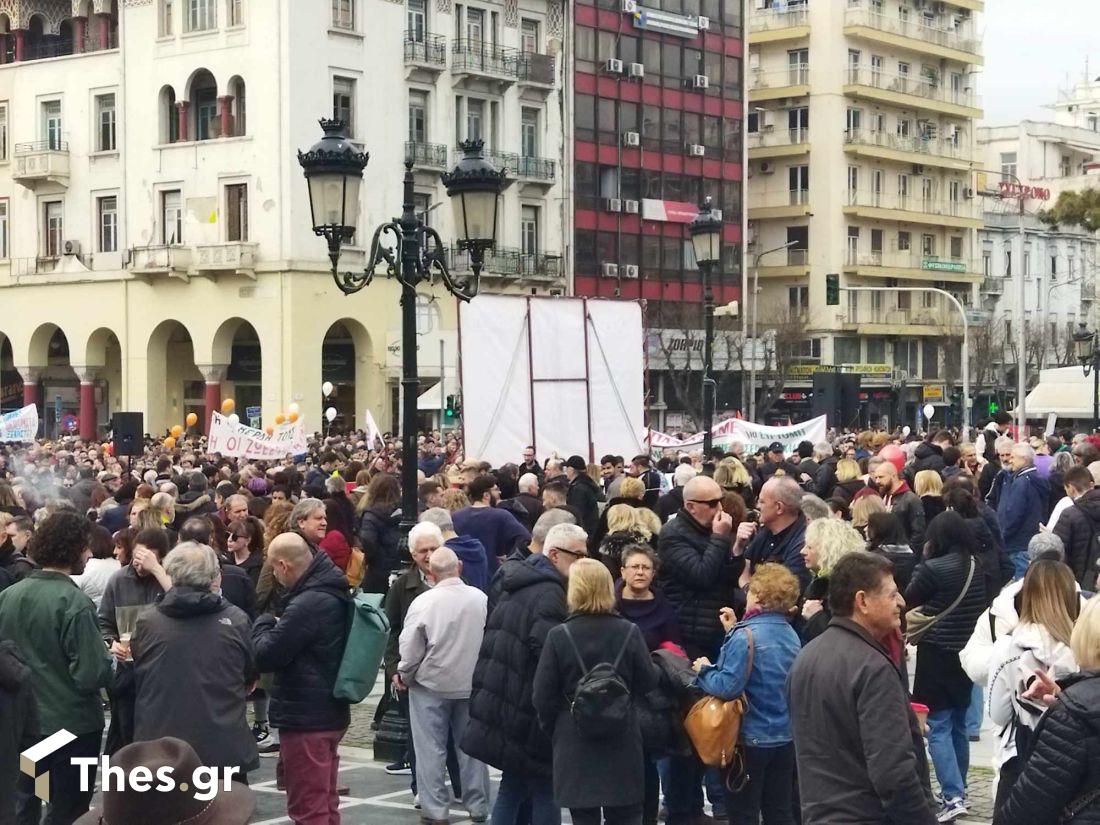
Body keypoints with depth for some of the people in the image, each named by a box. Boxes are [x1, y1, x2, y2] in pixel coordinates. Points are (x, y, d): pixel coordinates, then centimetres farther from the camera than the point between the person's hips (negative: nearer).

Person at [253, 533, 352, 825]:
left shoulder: (308, 604, -25)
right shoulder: (332, 593, 6)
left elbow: (265, 656, -20)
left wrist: (264, 624, -3)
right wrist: (279, 628, 3)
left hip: (304, 717, -10)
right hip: (328, 712, 10)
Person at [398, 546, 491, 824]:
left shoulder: (423, 602, -16)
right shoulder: (480, 599, -8)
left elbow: (410, 648, -11)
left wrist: (403, 675, 6)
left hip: (431, 685, -3)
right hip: (471, 685, 3)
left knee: (431, 749, 6)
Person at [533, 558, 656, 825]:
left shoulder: (559, 636, -10)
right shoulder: (629, 632, -6)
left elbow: (543, 695, -6)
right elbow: (647, 683, 0)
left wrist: (552, 728, 10)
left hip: (575, 742, -1)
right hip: (622, 742, 1)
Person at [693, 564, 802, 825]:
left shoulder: (746, 635, -19)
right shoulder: (791, 635, 4)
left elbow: (727, 686, -24)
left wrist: (704, 670, -5)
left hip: (751, 738, -7)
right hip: (785, 737, 7)